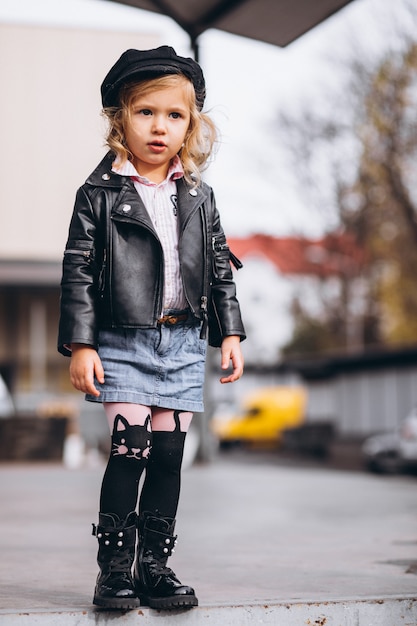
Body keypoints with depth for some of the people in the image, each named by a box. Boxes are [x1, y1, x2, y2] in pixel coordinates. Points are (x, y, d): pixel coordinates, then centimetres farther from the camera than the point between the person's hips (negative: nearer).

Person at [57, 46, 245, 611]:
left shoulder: (199, 198, 9)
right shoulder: (99, 194, -2)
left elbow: (220, 268, 14)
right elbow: (79, 271, -4)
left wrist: (229, 334, 9)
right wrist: (80, 344, -9)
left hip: (183, 343, 4)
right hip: (123, 343, -3)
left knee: (168, 455, 5)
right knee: (130, 449, -9)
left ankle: (155, 563, 15)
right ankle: (115, 566, 3)